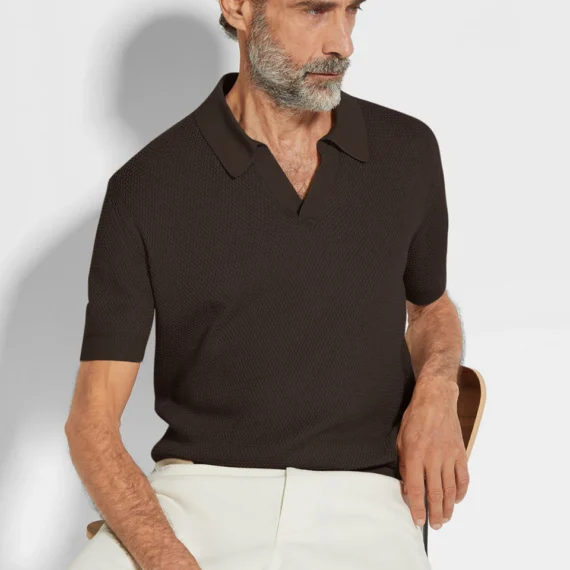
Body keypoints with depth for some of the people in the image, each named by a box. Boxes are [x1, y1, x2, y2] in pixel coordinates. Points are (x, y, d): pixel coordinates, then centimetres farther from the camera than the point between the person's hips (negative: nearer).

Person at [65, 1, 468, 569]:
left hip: (359, 501, 2)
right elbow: (91, 422, -3)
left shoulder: (408, 151, 7)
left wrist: (437, 389, 2)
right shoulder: (147, 187, -2)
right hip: (198, 497, -2)